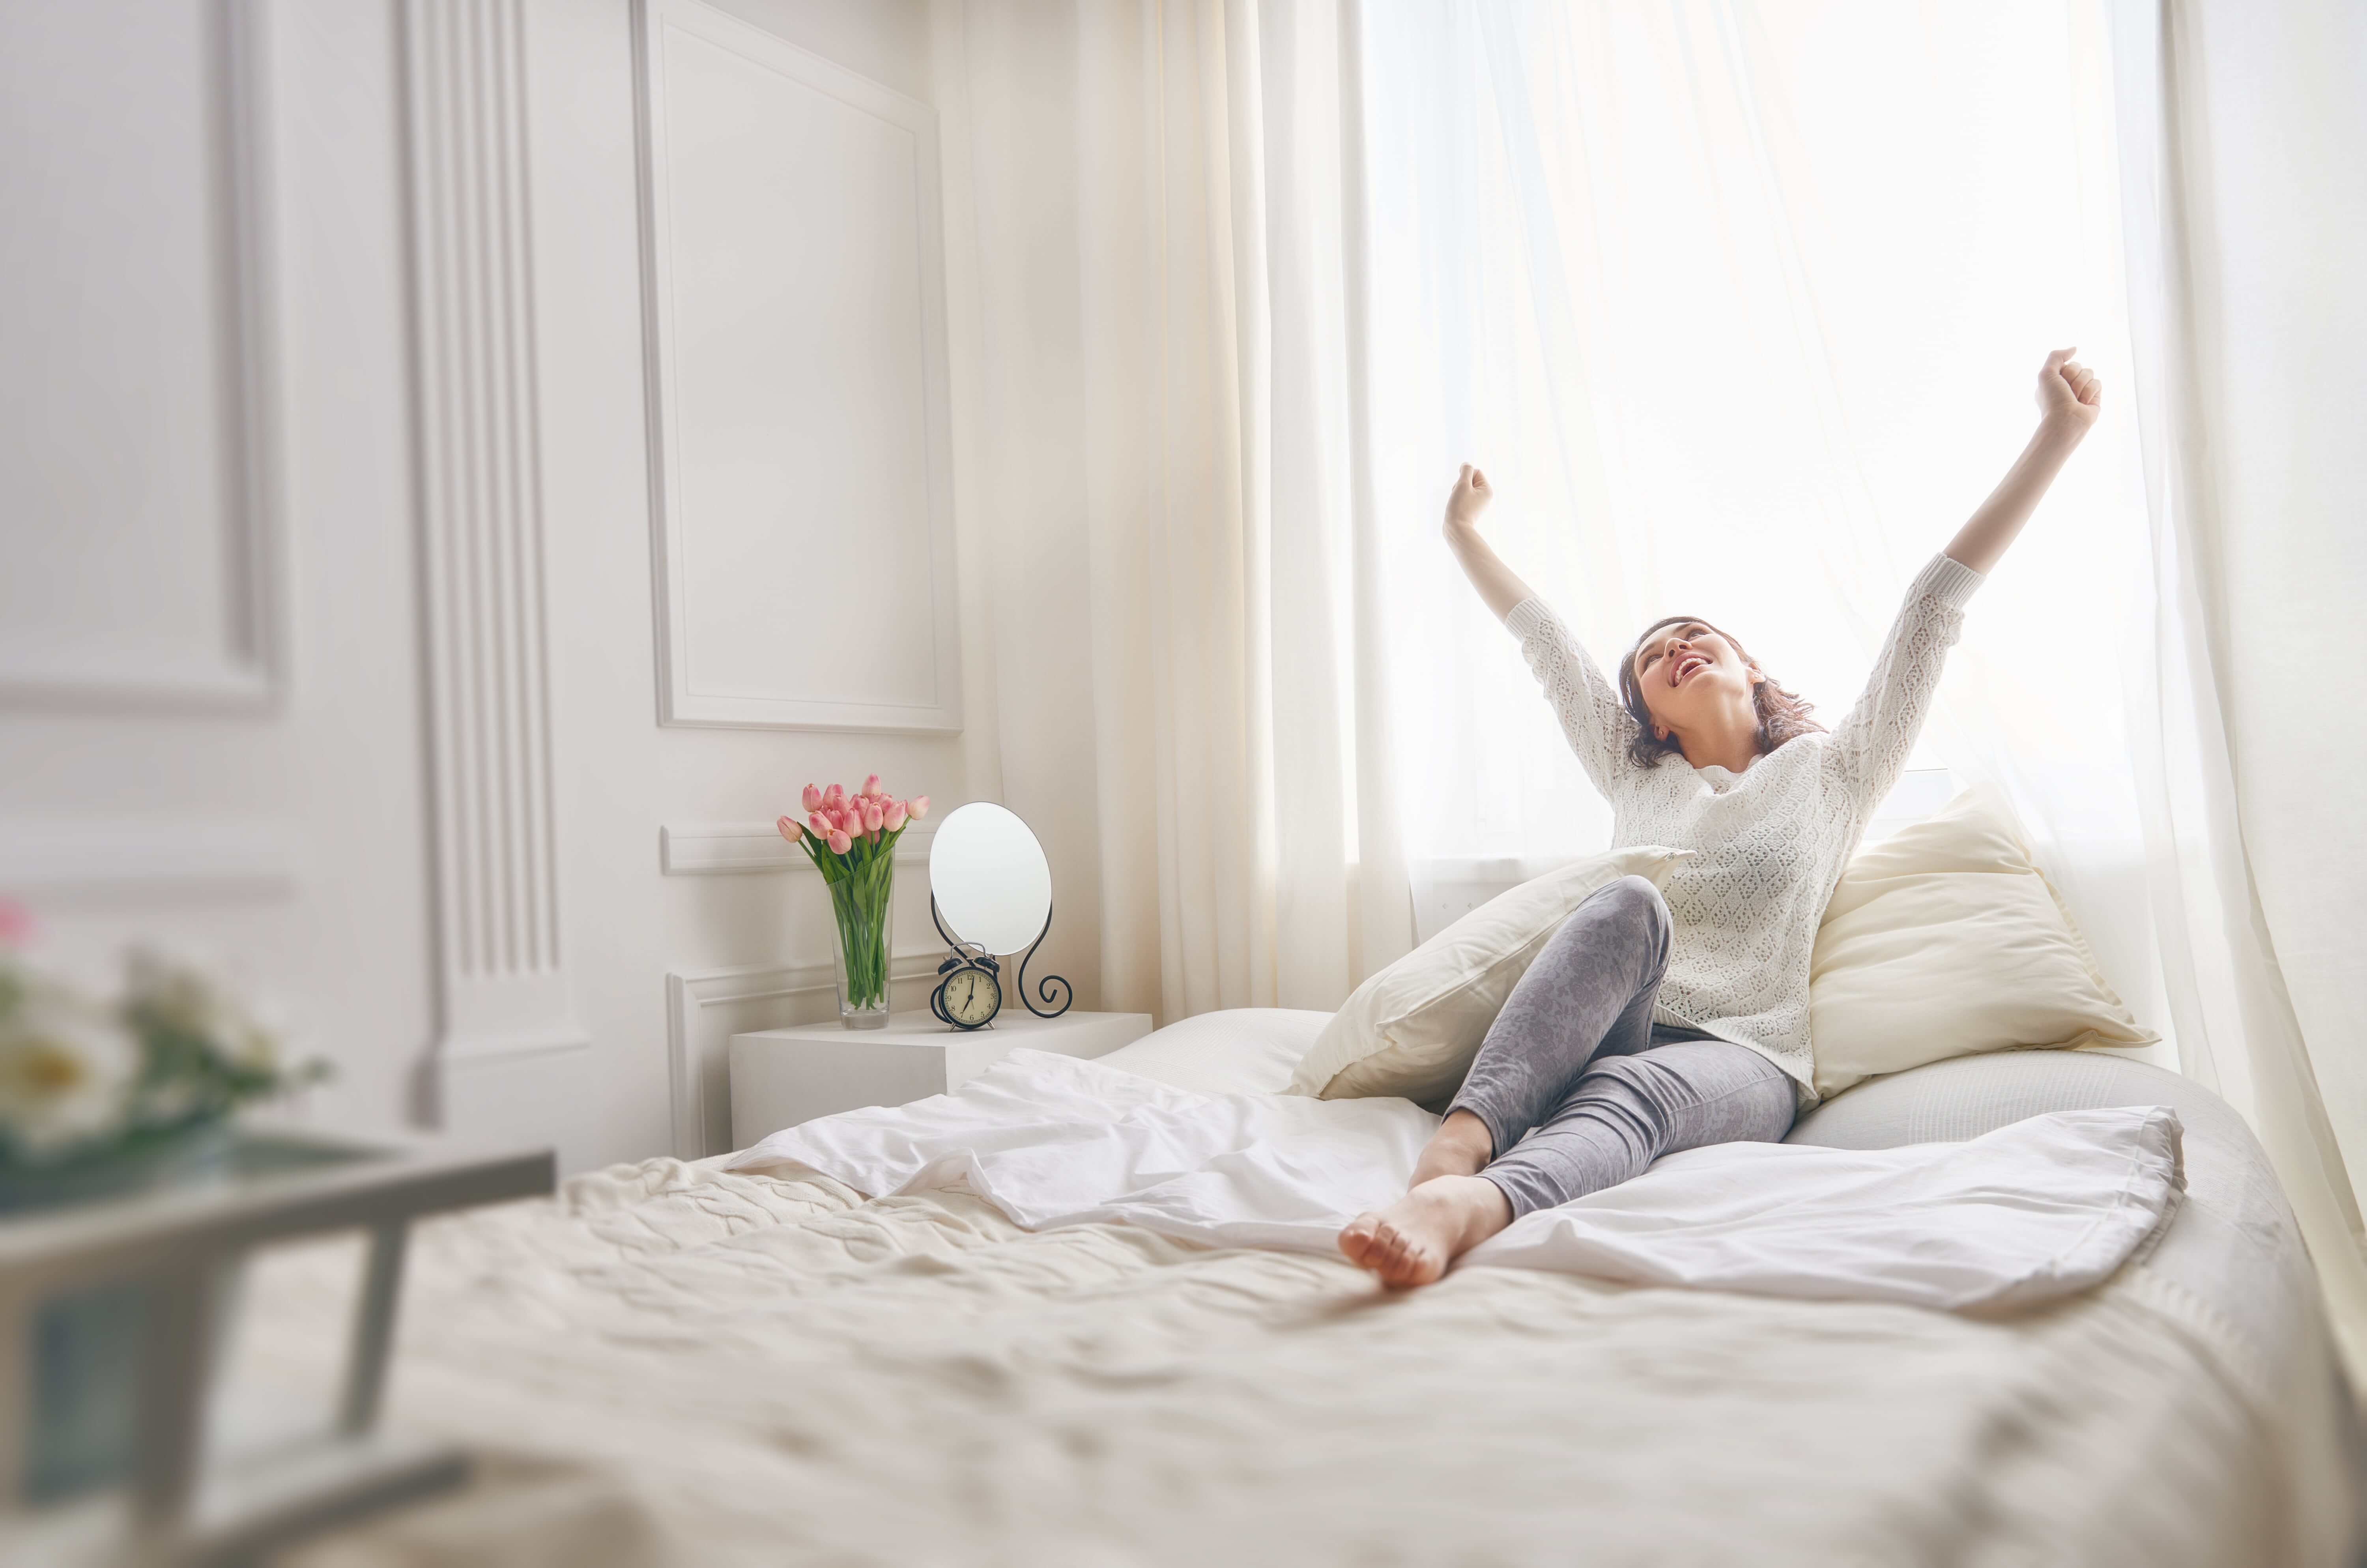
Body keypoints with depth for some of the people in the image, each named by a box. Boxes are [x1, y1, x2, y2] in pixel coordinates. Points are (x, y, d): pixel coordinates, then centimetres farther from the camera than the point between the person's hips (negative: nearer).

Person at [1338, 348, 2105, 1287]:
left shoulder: (1830, 773, 17)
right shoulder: (1636, 775, 26)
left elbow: (1934, 608, 11)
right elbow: (1544, 642, 32)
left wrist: (2058, 435, 8)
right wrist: (1462, 533, 39)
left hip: (1745, 1059, -2)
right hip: (1615, 1034, 2)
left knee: (1638, 1090, -37)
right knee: (1630, 906, -31)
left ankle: (1464, 1208, -71)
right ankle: (1457, 1145, -55)